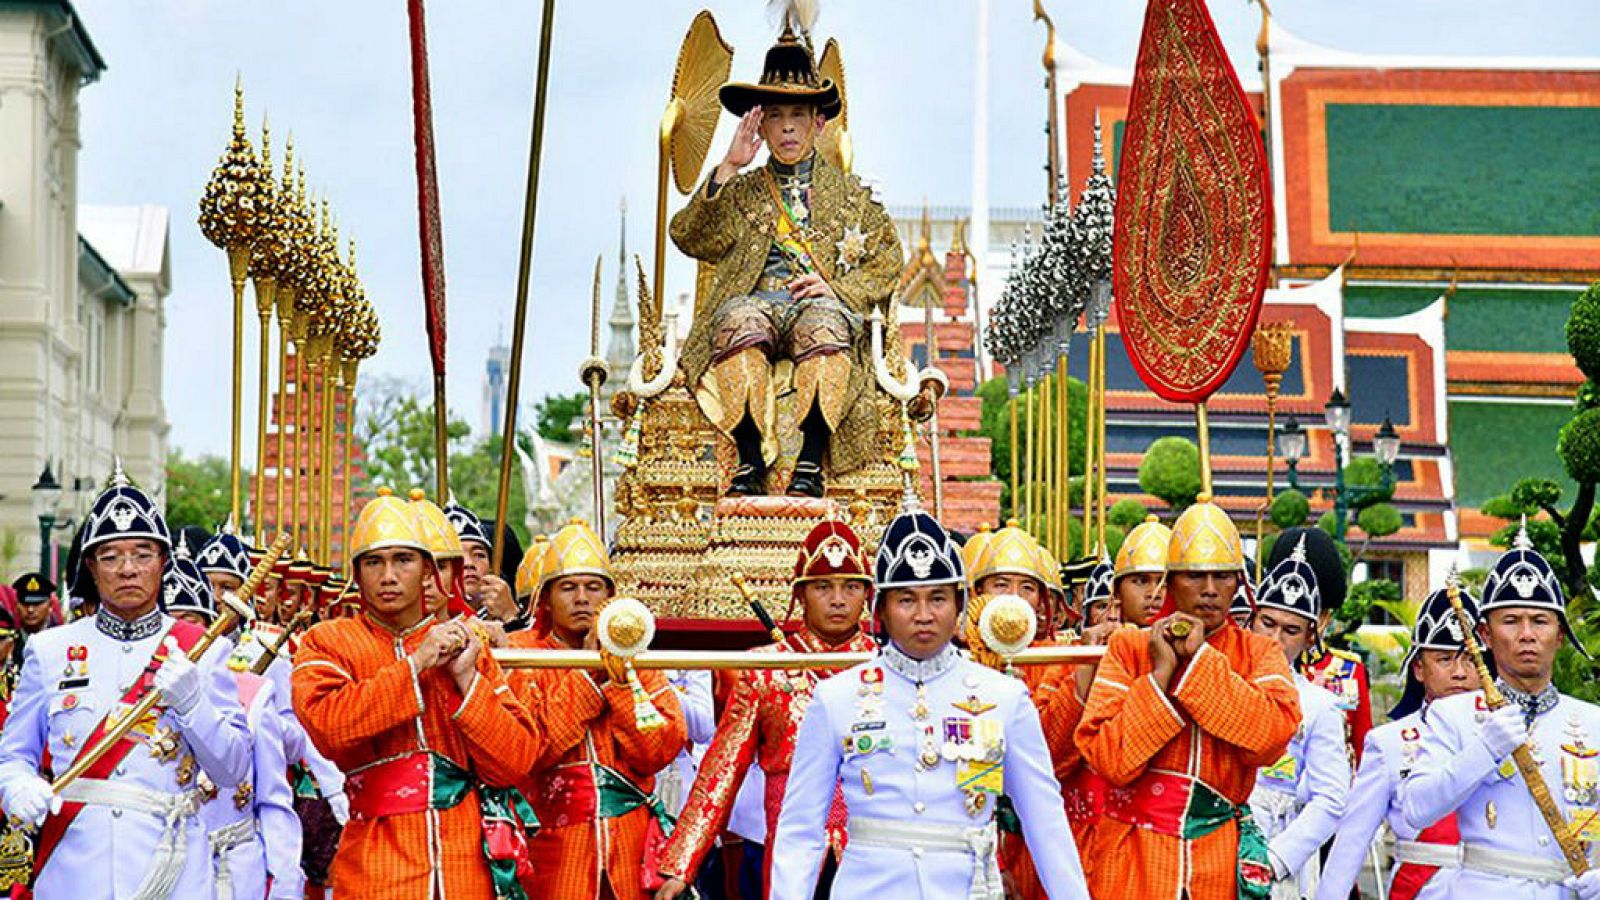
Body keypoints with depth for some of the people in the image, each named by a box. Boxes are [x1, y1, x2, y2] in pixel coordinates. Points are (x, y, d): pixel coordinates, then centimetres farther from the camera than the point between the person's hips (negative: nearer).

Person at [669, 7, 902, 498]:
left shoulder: (849, 191, 24)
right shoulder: (741, 191, 24)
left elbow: (887, 259, 14)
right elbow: (687, 237, 7)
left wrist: (839, 288, -5)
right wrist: (728, 168, 0)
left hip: (825, 306, 0)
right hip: (757, 300, 1)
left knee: (823, 319, -38)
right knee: (741, 316, -37)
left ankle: (811, 462, -44)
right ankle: (750, 459, -41)